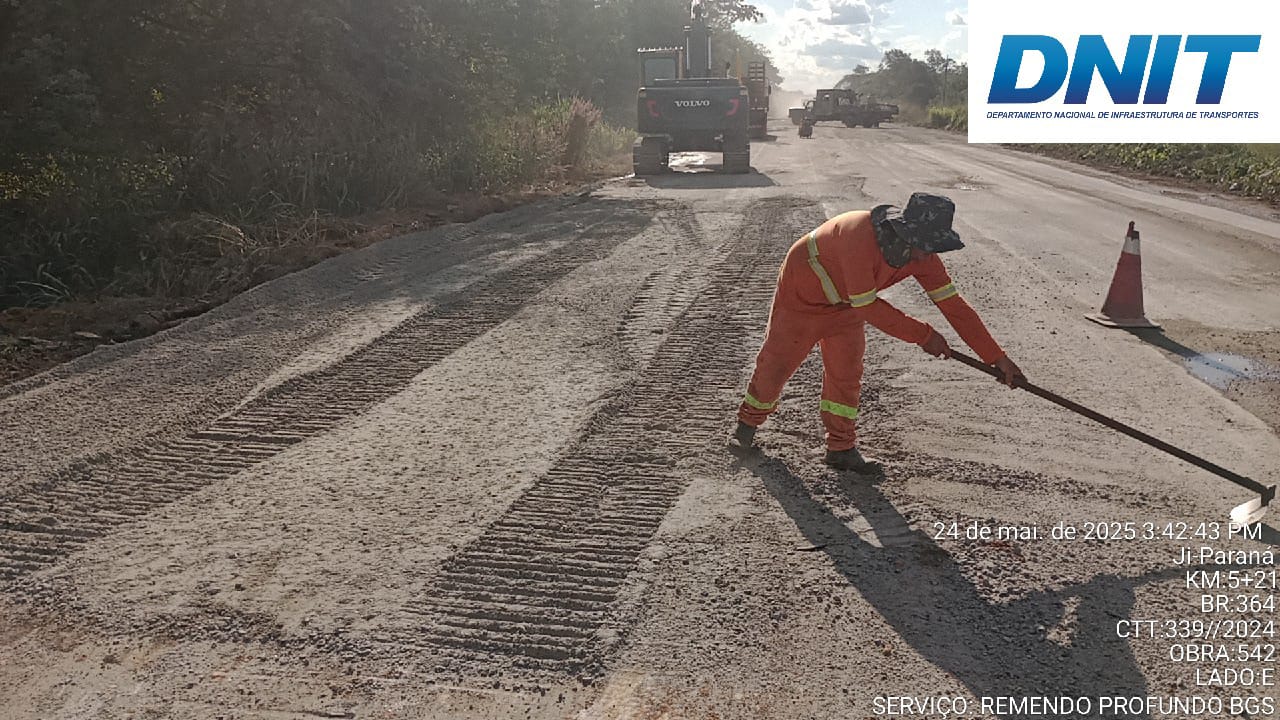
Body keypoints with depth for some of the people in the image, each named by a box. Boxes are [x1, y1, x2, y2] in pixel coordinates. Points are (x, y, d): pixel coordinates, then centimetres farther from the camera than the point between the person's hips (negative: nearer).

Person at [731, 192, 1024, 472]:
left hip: (844, 304, 6)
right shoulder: (860, 235, -41)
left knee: (846, 372, 3)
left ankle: (841, 449, 16)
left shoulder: (921, 251, -19)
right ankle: (748, 422, 29)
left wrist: (997, 357, -16)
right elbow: (866, 305, -36)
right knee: (777, 362, 6)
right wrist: (923, 335, -29)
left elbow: (953, 303, -15)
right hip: (801, 293, -5)